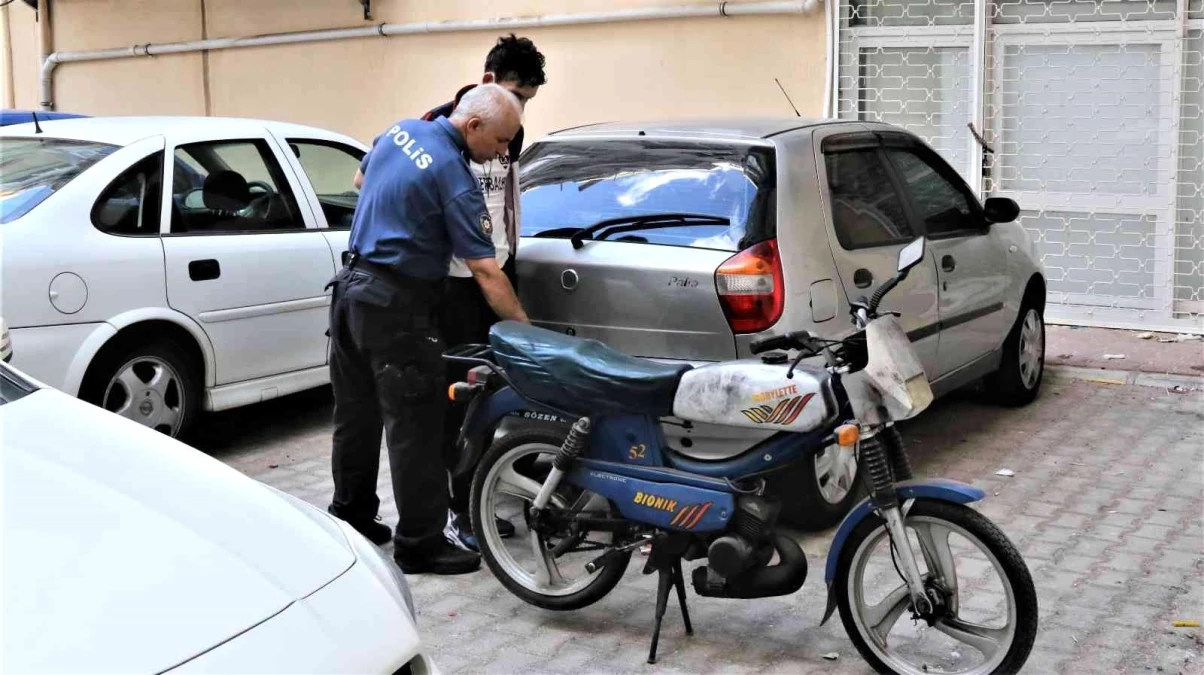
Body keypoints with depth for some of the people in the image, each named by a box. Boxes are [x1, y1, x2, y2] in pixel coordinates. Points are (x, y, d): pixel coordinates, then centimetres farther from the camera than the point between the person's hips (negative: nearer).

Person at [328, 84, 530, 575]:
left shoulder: (399, 131, 6)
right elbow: (485, 272, -20)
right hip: (395, 305, -9)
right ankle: (420, 545, 1)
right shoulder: (455, 180, -18)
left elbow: (360, 181, 26)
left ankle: (350, 517, 29)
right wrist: (526, 331, -15)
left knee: (356, 415, 17)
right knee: (414, 429, -3)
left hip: (351, 287, 9)